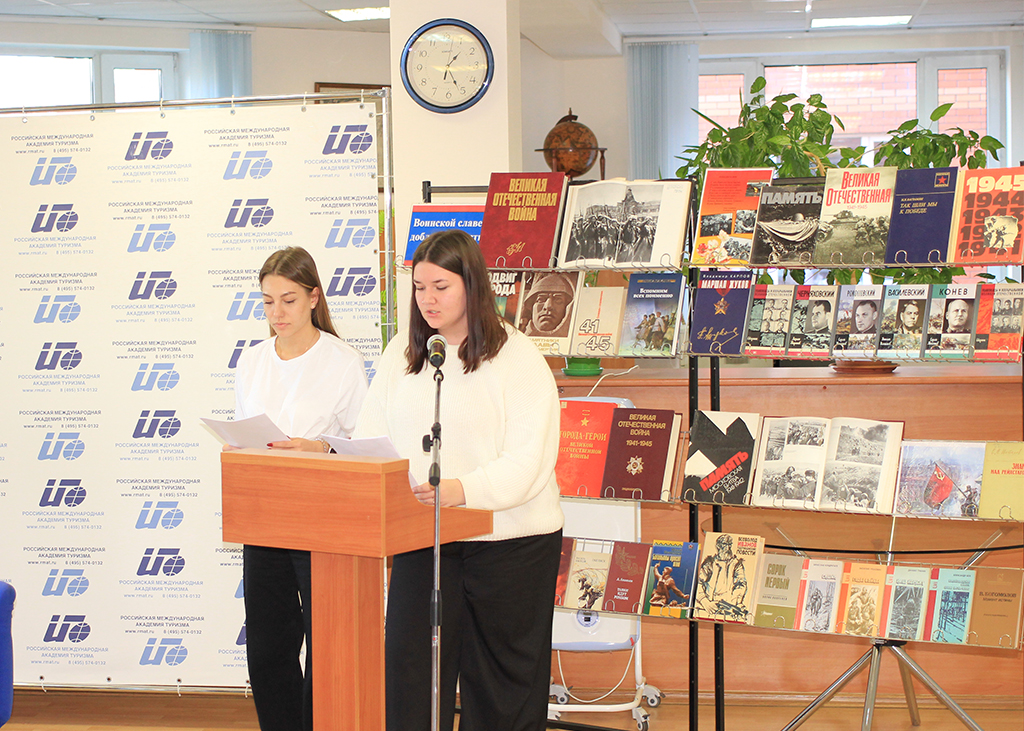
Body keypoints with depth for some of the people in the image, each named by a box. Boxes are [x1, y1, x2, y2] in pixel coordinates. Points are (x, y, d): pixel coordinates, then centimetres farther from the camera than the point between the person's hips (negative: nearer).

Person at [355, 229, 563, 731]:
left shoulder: (518, 358, -5)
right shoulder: (400, 354, 12)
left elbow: (530, 459, -15)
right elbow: (370, 438, 9)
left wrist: (463, 490, -30)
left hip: (509, 540, -4)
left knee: (501, 682, 6)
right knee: (408, 670, -1)